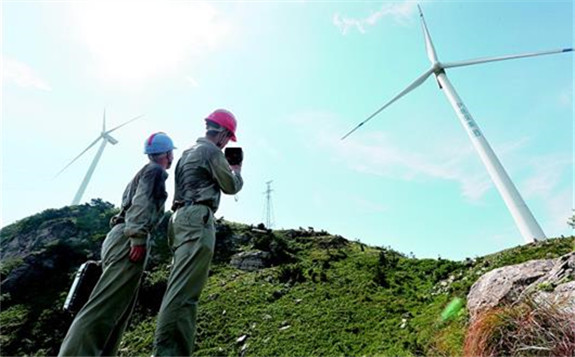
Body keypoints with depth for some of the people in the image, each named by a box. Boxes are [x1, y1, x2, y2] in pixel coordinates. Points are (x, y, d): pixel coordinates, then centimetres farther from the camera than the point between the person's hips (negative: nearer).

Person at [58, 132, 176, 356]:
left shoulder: (145, 172, 28)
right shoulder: (156, 171, 0)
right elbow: (142, 202, -16)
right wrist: (139, 237, -23)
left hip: (121, 237, 10)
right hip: (129, 239, -10)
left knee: (118, 309, 9)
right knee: (104, 306, -14)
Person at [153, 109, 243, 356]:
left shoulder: (189, 151, 27)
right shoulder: (211, 150, -2)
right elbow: (230, 186, 1)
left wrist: (226, 169, 31)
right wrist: (237, 170, 22)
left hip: (182, 218, 10)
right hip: (197, 219, -10)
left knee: (182, 289, 7)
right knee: (184, 290, -15)